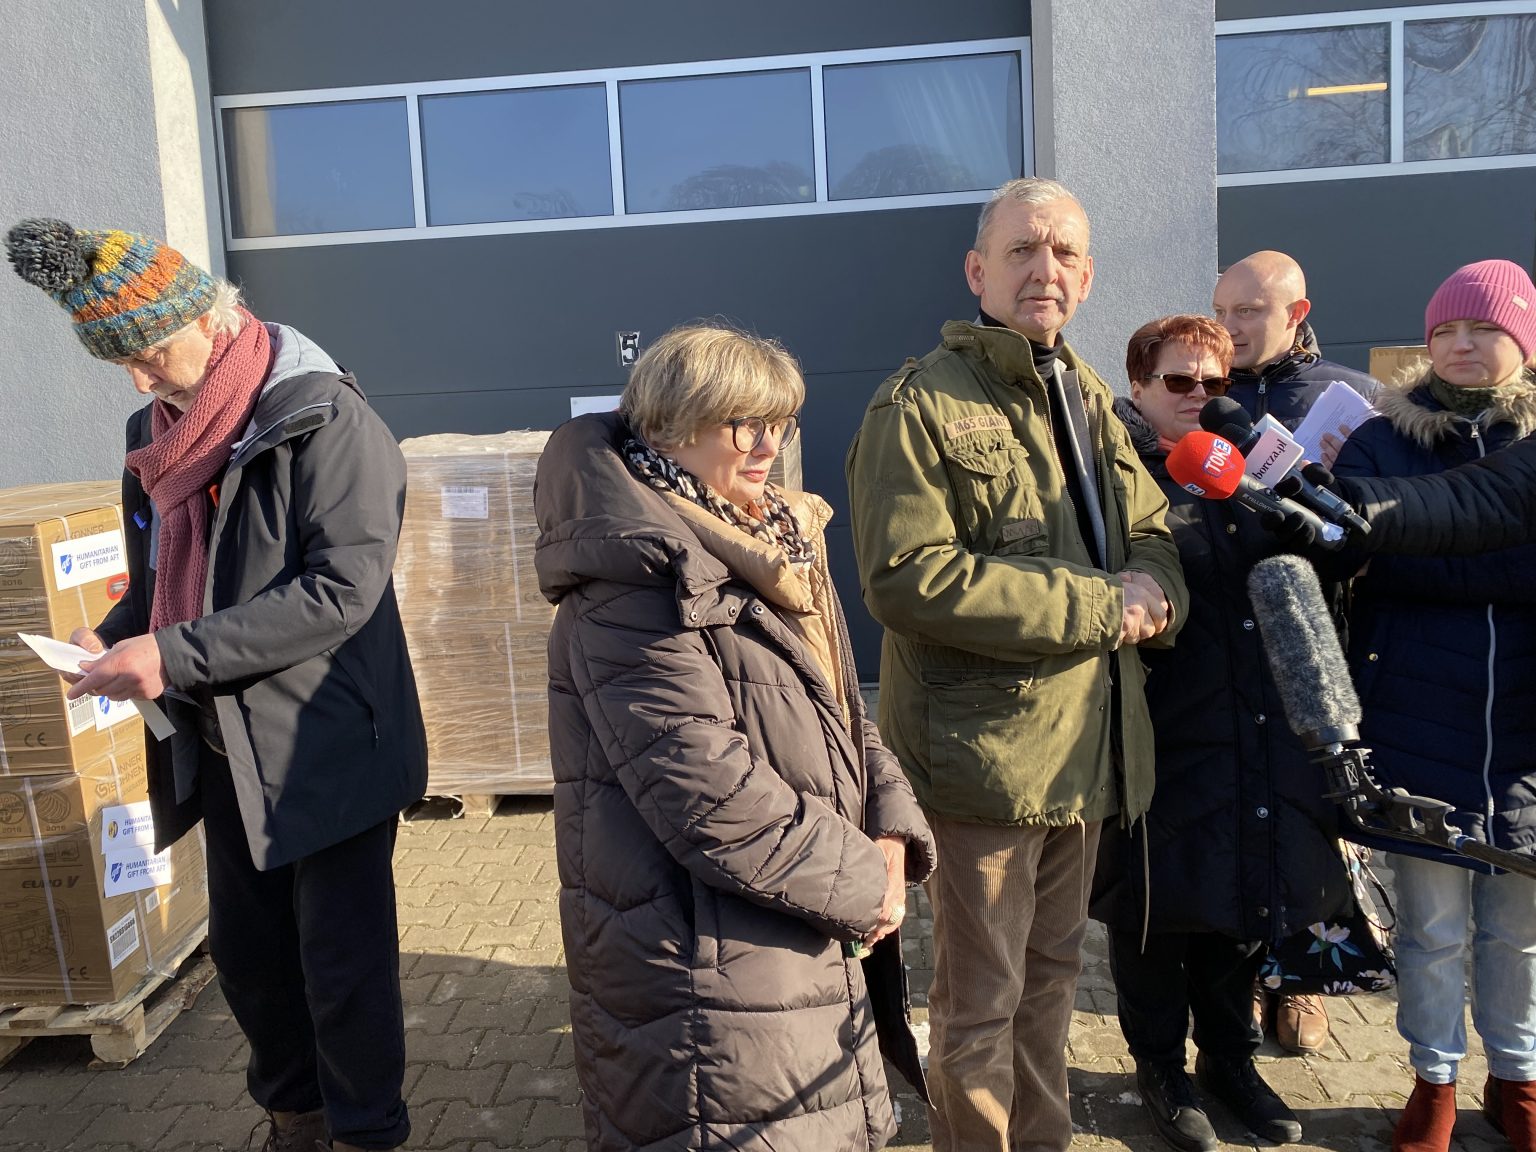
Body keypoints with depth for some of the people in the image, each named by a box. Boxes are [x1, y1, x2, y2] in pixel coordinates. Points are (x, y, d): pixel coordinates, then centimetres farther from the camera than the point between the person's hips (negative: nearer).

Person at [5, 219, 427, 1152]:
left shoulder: (325, 421, -16)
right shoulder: (159, 435, 8)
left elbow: (343, 587, -24)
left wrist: (176, 657, -25)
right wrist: (115, 637, -2)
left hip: (327, 746, -7)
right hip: (228, 749, 8)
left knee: (343, 967, 4)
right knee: (248, 954, 19)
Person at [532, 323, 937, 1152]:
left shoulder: (776, 550, 9)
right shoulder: (635, 585, -19)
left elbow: (841, 716, 13)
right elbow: (704, 787, -26)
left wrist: (892, 833, -4)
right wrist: (859, 882, -16)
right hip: (704, 966, -9)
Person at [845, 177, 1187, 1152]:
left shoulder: (1094, 402, 14)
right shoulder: (920, 405, -12)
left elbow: (1154, 536, 17)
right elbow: (908, 578, -22)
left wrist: (1154, 590, -9)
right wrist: (1100, 607, -19)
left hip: (1088, 747, 8)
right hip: (984, 750, -7)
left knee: (1052, 971, 23)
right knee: (981, 999, 7)